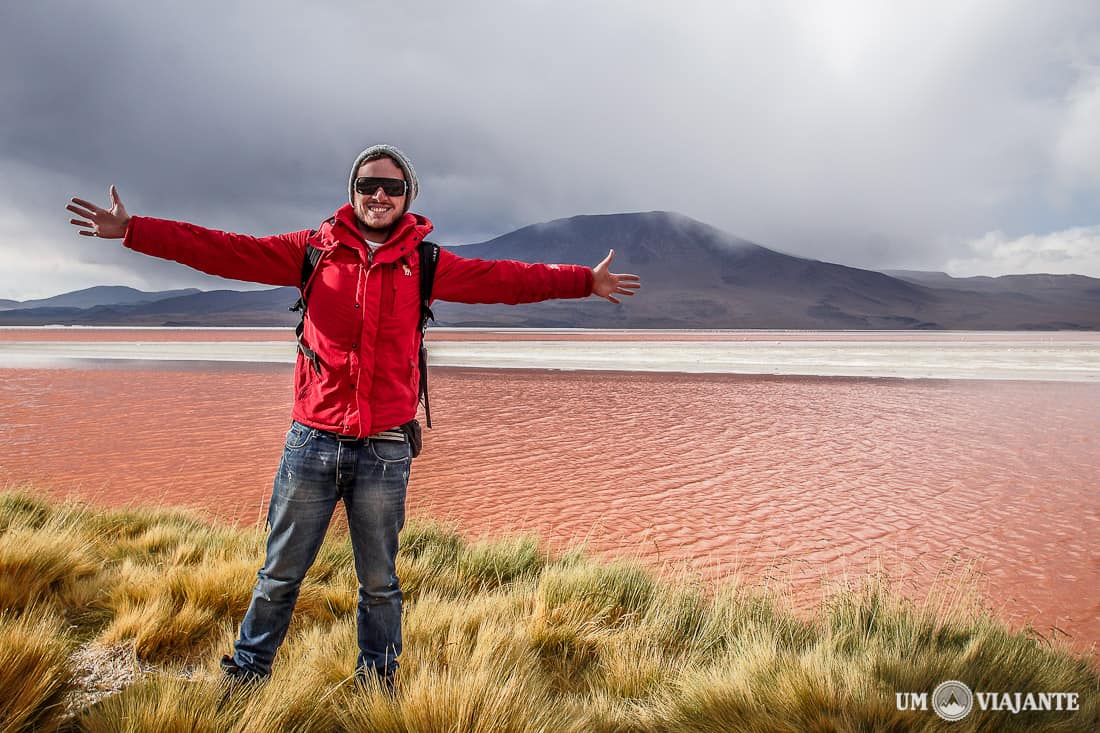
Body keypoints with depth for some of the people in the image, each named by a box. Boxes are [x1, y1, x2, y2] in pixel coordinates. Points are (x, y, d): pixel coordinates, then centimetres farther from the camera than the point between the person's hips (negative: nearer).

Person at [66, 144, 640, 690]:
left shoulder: (424, 264, 4)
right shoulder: (315, 249, 3)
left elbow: (503, 279, 7)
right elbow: (225, 251, 1)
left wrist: (585, 281, 7)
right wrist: (133, 230, -4)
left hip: (384, 449, 0)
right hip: (312, 440, 0)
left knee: (379, 581, 13)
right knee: (280, 575, 12)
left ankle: (376, 678, 31)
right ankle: (248, 669, 33)